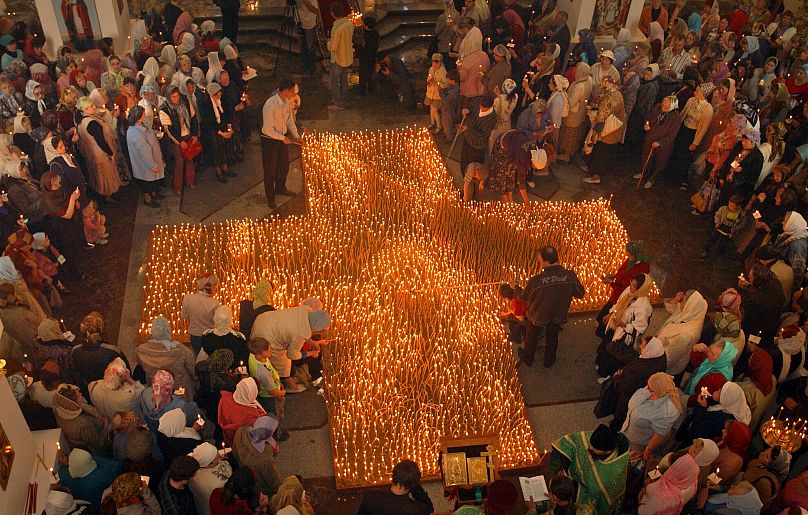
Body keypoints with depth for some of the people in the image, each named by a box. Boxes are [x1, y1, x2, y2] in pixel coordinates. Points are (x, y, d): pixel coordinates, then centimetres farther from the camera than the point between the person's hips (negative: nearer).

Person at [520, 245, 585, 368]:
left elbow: (524, 297, -17)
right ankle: (549, 361, 52)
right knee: (552, 336, 31)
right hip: (558, 315, 2)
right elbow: (580, 294, -10)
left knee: (531, 336, 28)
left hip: (538, 315, -2)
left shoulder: (535, 281, -38)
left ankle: (528, 358, 52)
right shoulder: (570, 276, -30)